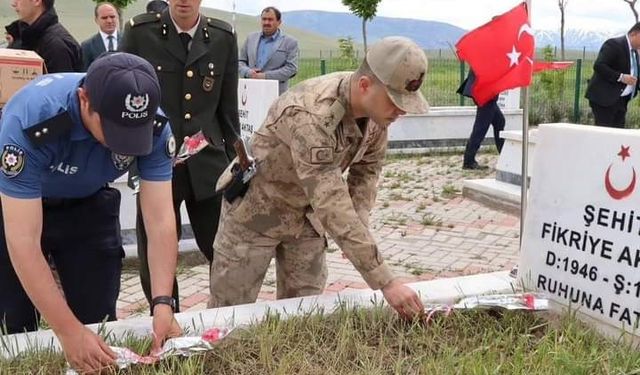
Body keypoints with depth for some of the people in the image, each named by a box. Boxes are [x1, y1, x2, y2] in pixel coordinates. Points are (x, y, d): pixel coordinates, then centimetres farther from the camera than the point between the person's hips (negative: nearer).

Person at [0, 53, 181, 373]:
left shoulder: (153, 127, -27)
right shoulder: (30, 120, -38)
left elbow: (160, 220, -23)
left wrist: (162, 304, -35)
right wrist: (69, 332, -41)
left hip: (88, 204, 3)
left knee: (99, 322, 5)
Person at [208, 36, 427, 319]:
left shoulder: (376, 108, -14)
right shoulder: (311, 115, -38)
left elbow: (367, 168, 4)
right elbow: (333, 208, -42)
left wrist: (358, 227, -12)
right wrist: (385, 282, -42)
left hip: (307, 211, 7)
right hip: (256, 208, -6)